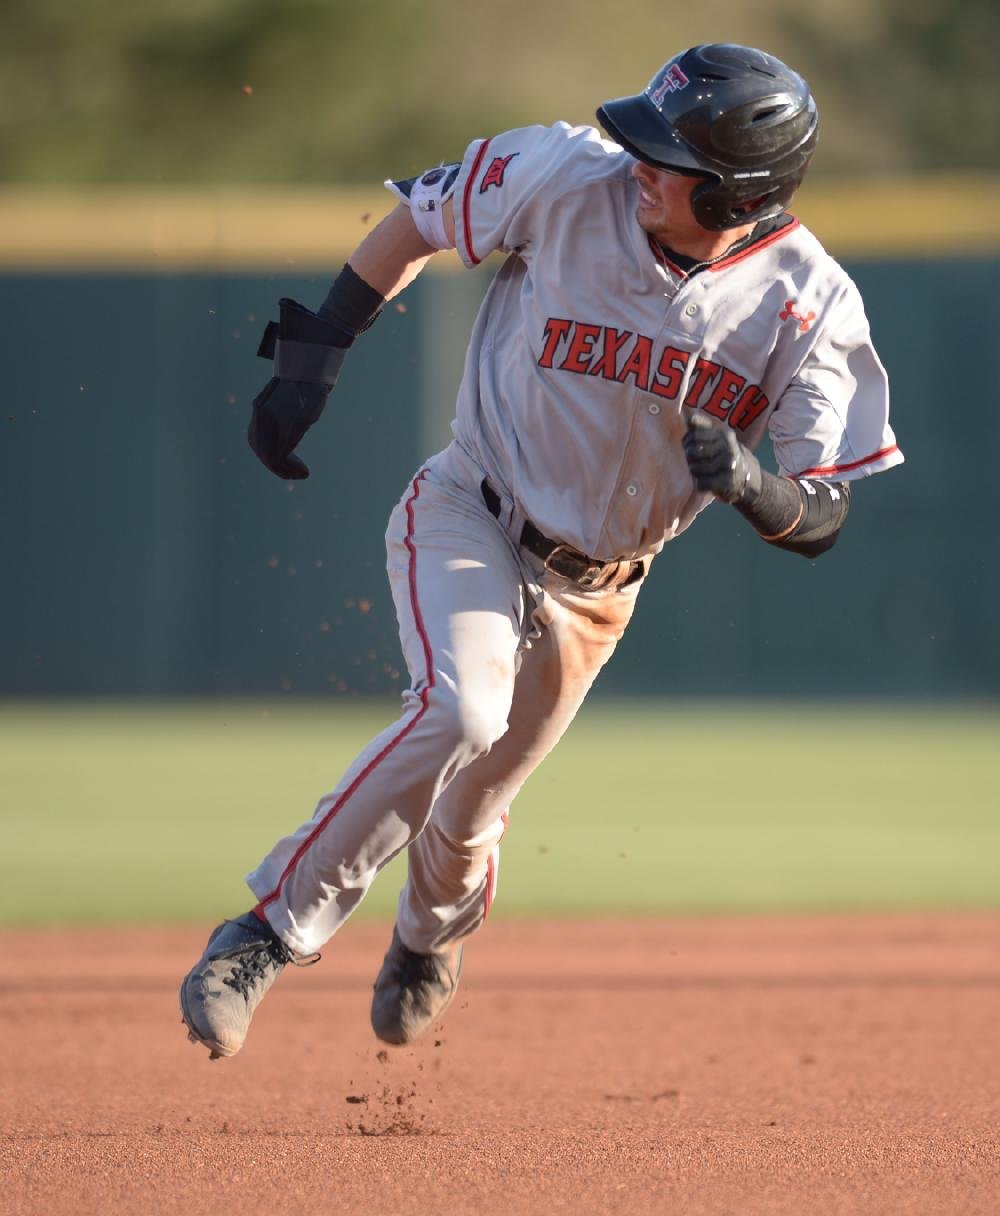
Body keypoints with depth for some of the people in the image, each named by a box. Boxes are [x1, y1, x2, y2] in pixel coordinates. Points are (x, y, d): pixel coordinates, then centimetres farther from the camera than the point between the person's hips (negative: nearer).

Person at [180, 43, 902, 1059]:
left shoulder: (810, 304, -19)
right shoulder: (569, 180, -22)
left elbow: (821, 518, -15)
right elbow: (415, 221, -3)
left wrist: (754, 487, -37)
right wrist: (313, 356, -7)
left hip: (594, 588, 2)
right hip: (467, 518, -2)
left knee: (465, 817, 14)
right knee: (462, 714, -31)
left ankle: (425, 942, 50)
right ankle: (265, 936, -20)